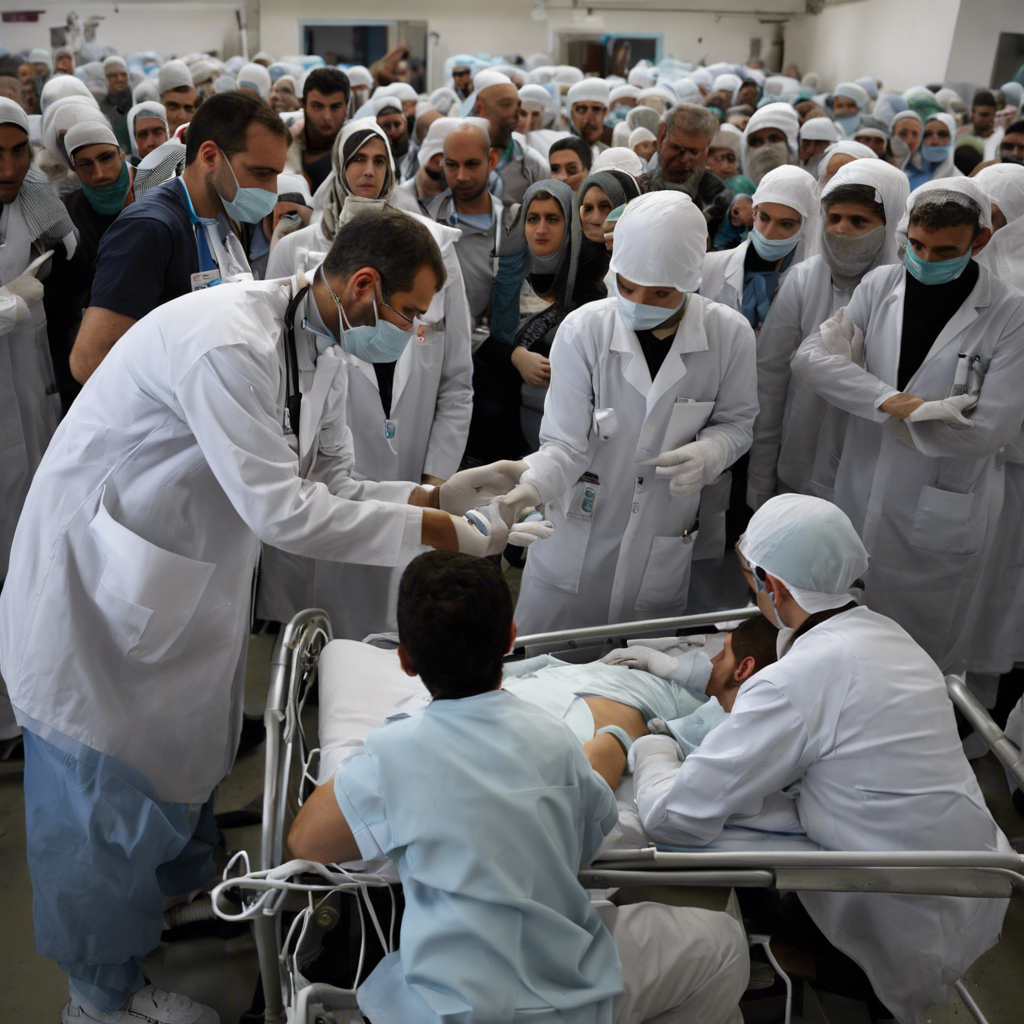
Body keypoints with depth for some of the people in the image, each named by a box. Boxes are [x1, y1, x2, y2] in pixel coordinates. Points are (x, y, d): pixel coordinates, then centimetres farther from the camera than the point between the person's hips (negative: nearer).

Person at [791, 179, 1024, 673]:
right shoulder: (879, 285, 0)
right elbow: (809, 356, -12)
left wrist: (897, 415, -17)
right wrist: (891, 400, -24)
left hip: (939, 520, -3)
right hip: (861, 501, 3)